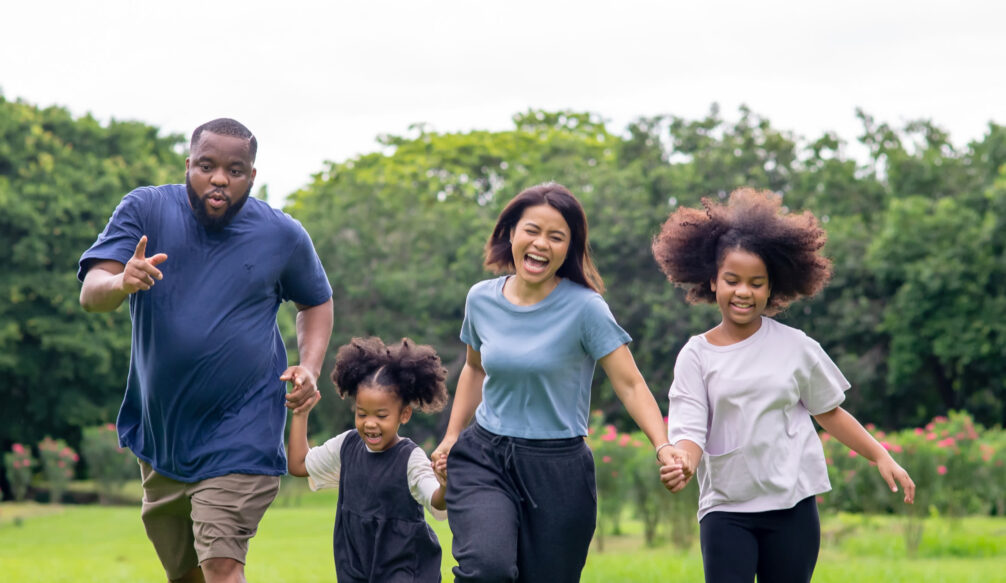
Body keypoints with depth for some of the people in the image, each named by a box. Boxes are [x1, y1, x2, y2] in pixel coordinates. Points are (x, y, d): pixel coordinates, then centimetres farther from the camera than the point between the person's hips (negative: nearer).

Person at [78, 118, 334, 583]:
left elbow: (317, 302, 15)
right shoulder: (146, 210, -6)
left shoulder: (283, 237, -4)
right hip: (161, 434, 3)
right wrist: (121, 283, -40)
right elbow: (91, 294, -16)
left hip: (240, 438, -3)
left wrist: (309, 367, -3)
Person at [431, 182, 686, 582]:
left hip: (557, 470, -2)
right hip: (483, 458, 2)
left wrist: (663, 447, -25)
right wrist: (452, 436, 16)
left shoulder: (584, 308, -9)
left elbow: (630, 384, -11)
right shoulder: (482, 299, 3)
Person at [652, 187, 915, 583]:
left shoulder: (794, 347, 3)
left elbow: (829, 412, 14)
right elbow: (689, 429, -7)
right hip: (726, 509, -1)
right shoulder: (696, 356, 1)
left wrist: (880, 456, 8)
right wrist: (683, 462, -29)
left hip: (793, 506, 1)